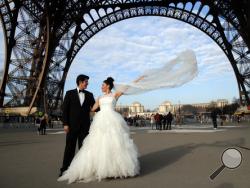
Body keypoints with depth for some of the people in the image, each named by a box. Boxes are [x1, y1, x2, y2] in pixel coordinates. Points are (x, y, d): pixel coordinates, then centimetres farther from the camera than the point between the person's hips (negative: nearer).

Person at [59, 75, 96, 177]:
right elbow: (65, 109, -1)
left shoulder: (89, 95, 9)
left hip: (85, 126, 2)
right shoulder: (70, 93, 2)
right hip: (72, 125, -2)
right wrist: (65, 124, -8)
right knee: (69, 148, 4)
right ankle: (65, 169, 13)